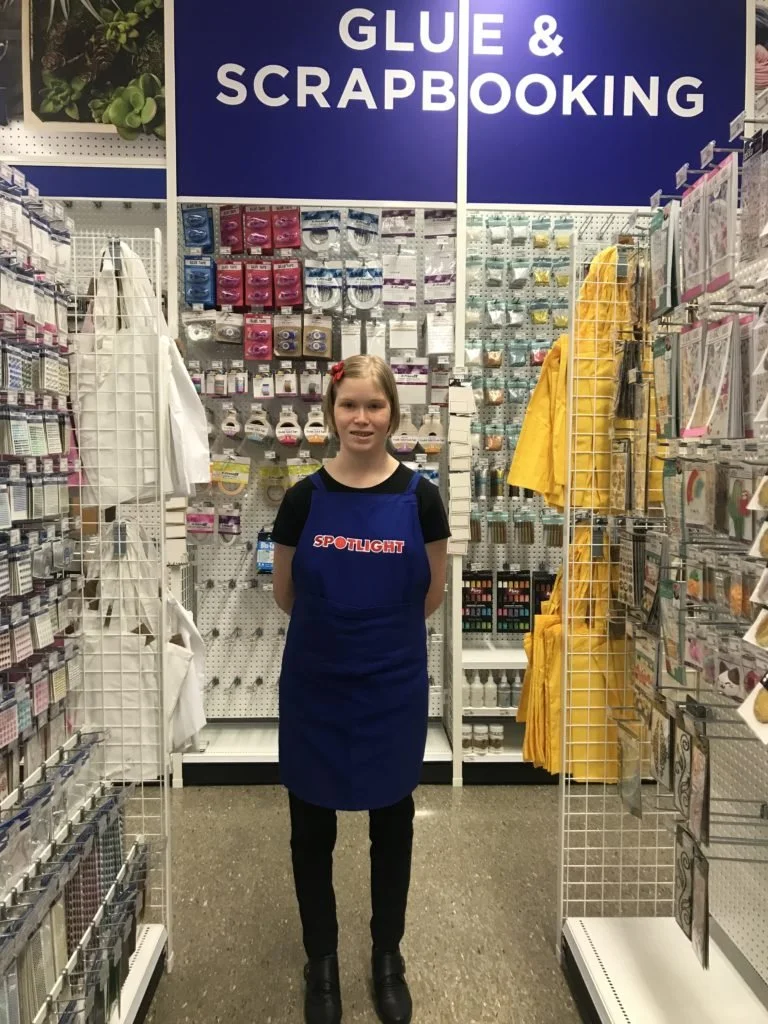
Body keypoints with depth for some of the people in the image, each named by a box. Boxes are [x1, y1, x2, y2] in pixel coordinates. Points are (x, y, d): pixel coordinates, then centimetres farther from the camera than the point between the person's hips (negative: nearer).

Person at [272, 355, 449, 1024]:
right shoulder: (305, 498, -6)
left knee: (392, 820, 17)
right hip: (314, 683, 1)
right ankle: (322, 961, 39)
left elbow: (432, 593, 4)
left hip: (393, 683, 0)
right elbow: (286, 594, 5)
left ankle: (388, 959, 41)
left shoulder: (418, 496, -7)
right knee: (311, 824, 14)